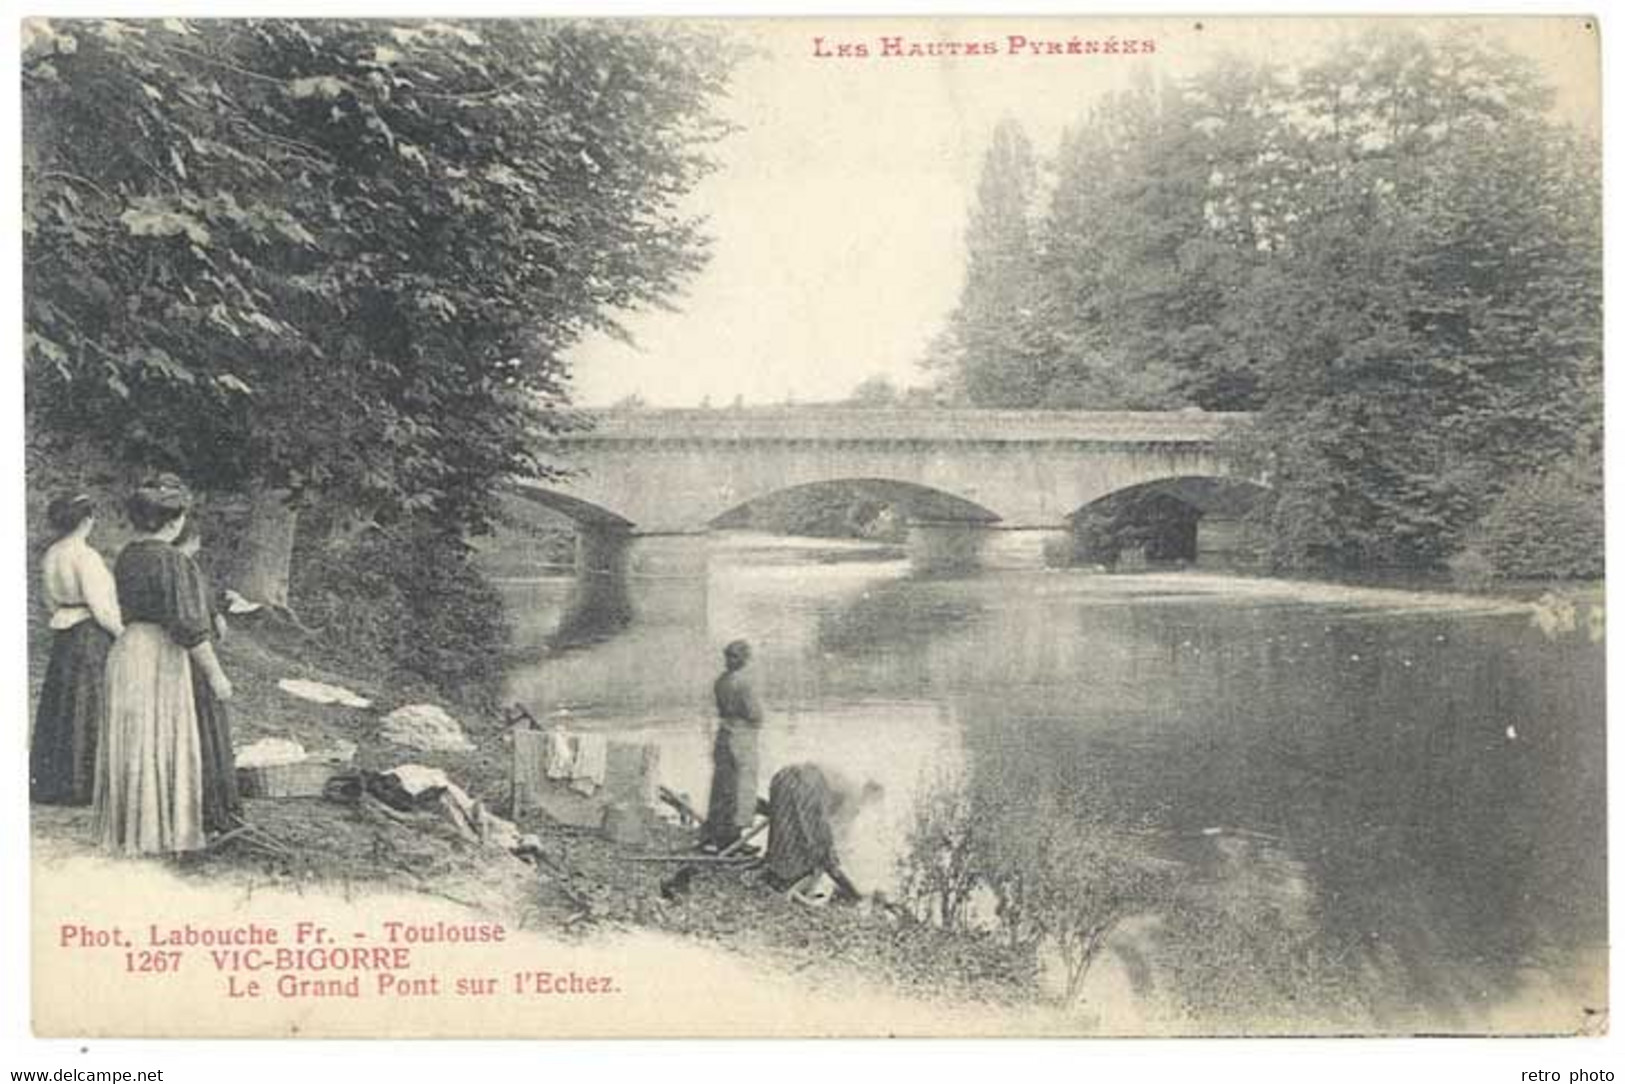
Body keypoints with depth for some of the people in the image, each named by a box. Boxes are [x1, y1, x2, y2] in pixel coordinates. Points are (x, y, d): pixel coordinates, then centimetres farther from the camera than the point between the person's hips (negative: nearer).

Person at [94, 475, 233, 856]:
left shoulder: (127, 556, 7)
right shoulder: (170, 560, -18)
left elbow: (126, 610, 15)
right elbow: (188, 624, -20)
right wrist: (215, 673, -13)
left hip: (126, 649, 8)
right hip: (161, 656, -8)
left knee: (132, 740, 14)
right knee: (161, 741, 0)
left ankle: (127, 828, 23)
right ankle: (157, 834, 5)